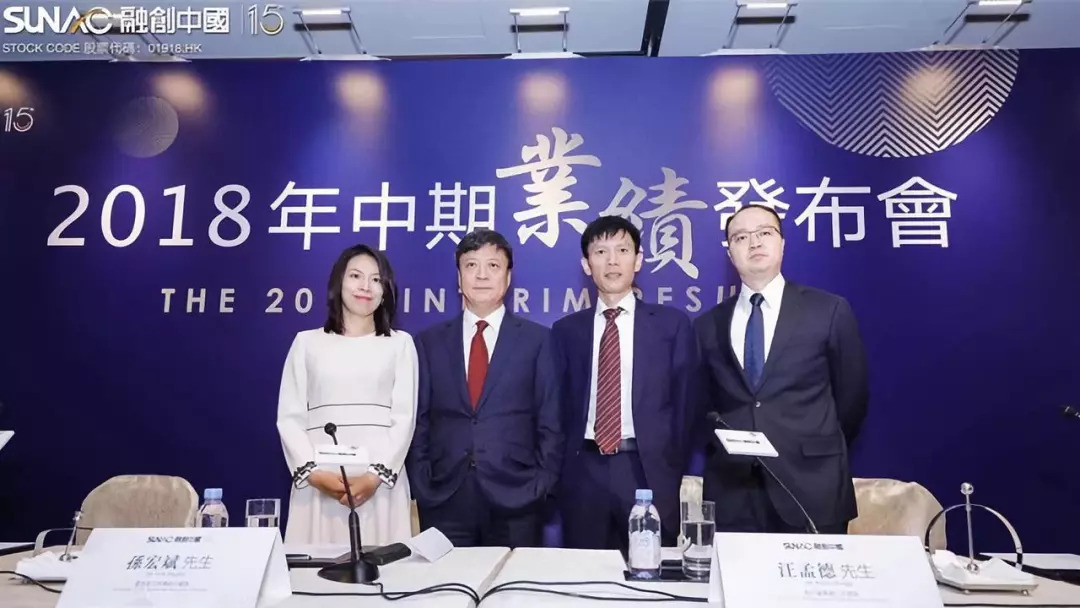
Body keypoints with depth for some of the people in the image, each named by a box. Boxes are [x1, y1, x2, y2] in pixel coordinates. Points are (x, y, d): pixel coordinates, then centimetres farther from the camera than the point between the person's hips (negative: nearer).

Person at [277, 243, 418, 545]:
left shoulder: (400, 343, 9)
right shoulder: (307, 342, 11)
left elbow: (404, 416, 2)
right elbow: (289, 416, 6)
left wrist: (375, 476, -10)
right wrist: (313, 473, -8)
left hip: (380, 479, 0)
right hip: (319, 480, 1)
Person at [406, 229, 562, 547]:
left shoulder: (538, 339, 2)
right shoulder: (429, 341, 7)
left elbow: (551, 422, 1)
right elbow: (418, 421, 7)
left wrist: (542, 487, -5)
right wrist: (420, 485, 0)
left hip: (516, 497, -1)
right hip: (444, 499, 2)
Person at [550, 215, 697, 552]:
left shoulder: (672, 324, 3)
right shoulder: (566, 329, 9)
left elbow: (683, 403, 3)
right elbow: (561, 405, 9)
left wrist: (673, 472, -1)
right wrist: (562, 469, 3)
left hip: (648, 471, -1)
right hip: (584, 473, 2)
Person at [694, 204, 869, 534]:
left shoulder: (829, 310, 1)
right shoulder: (708, 324, 7)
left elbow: (852, 394, 7)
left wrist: (821, 451, 11)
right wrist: (719, 452, 6)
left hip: (811, 489, -1)